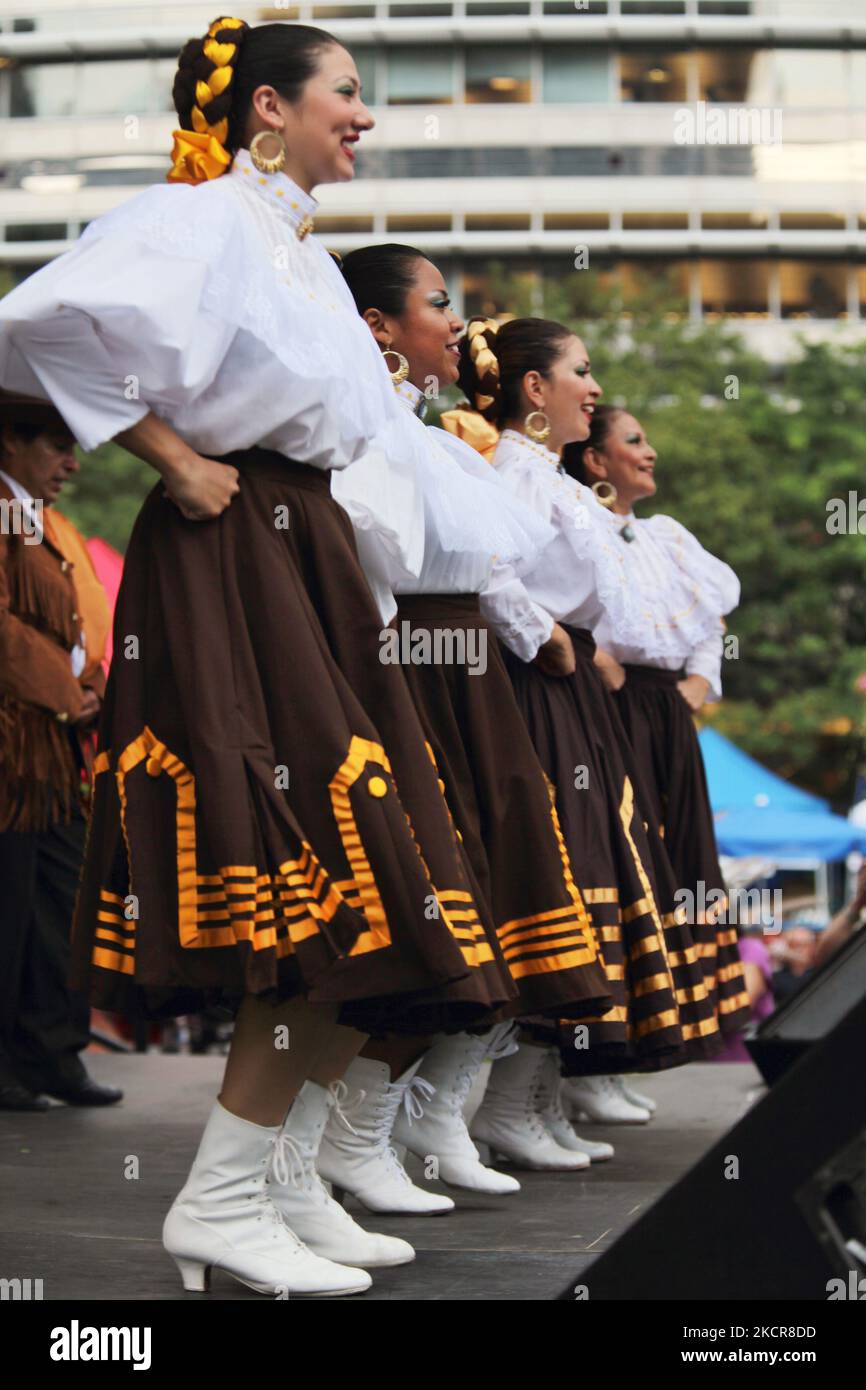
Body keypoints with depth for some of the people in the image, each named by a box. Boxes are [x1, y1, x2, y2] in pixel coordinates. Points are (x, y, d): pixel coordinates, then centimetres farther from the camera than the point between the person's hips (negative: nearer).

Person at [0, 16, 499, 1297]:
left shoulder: (301, 248, 20)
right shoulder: (200, 221, -8)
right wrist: (172, 458, -16)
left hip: (308, 559, 9)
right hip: (228, 561, -9)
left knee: (366, 898, 6)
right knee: (328, 874, -13)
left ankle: (288, 1183, 13)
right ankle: (219, 1202, -7)